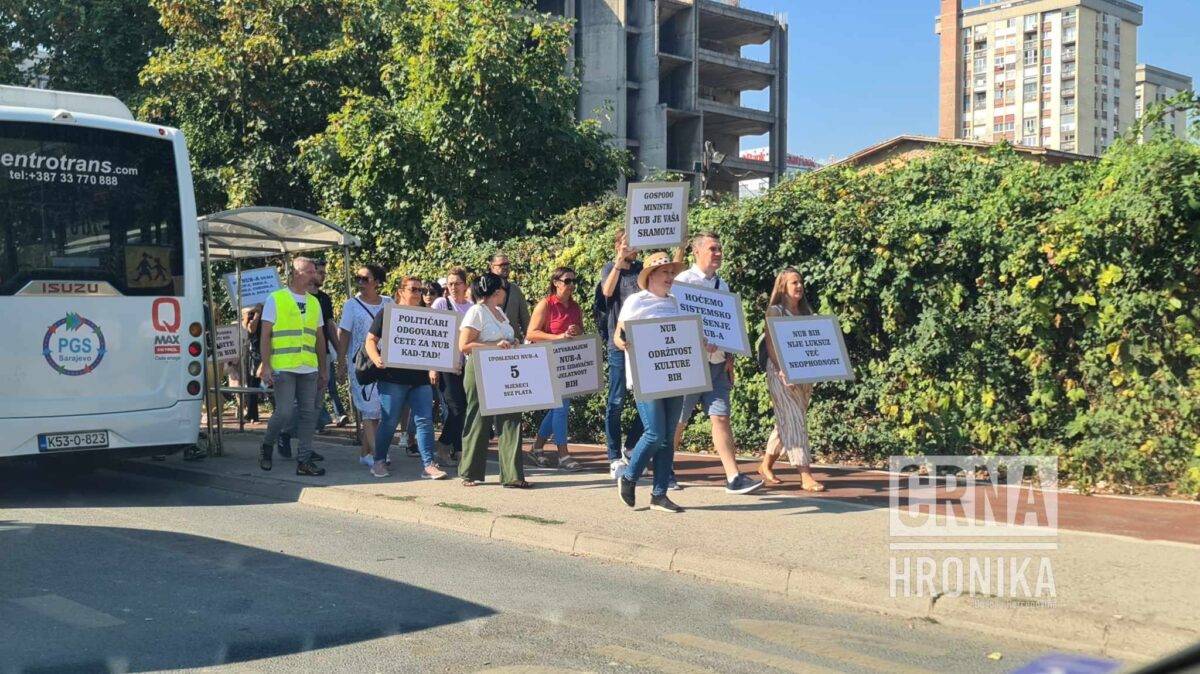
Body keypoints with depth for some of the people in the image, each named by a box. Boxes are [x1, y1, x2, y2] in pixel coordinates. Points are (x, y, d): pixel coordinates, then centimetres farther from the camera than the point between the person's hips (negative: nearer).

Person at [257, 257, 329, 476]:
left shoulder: (314, 302, 14)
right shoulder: (276, 299, -1)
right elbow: (265, 335, -4)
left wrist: (323, 368, 15)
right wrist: (265, 366, -10)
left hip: (309, 368, 5)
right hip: (283, 367, -5)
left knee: (308, 414, 3)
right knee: (285, 413, -9)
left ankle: (305, 461, 9)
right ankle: (267, 446, 17)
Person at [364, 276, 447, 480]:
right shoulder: (387, 314, 1)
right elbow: (371, 340, 1)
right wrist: (376, 359, -17)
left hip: (421, 379, 4)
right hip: (393, 378, -4)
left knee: (425, 420, -1)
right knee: (389, 421, 3)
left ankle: (428, 464, 2)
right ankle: (379, 461, 17)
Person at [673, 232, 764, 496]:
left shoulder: (722, 286, 12)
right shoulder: (682, 282, -8)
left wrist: (729, 358, 10)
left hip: (717, 364, 5)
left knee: (721, 417, -3)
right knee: (677, 421, 6)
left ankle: (734, 478, -7)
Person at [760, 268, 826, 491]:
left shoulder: (805, 312, 15)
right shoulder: (775, 310, -3)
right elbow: (771, 345, -10)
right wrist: (781, 371, -20)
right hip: (781, 372, -6)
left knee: (786, 423, 12)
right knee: (794, 422, -11)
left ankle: (766, 466, 25)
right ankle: (806, 476, -15)